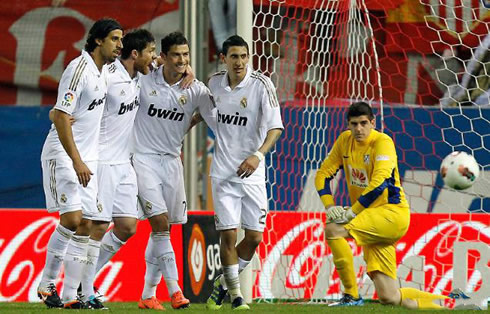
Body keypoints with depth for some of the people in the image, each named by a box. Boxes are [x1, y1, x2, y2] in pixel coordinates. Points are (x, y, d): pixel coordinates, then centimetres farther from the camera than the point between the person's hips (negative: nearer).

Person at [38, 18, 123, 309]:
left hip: (87, 159, 9)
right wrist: (76, 161, -25)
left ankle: (70, 295, 4)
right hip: (63, 155, -9)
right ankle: (47, 284, -5)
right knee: (72, 218, -18)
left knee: (85, 226, 3)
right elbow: (61, 118, -21)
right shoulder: (79, 70, -16)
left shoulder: (104, 69, 10)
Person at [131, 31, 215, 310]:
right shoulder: (144, 80, -7)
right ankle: (174, 289, -15)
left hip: (172, 161, 3)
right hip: (143, 158, -3)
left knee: (163, 230, 6)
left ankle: (148, 295, 16)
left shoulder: (196, 90, -2)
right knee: (160, 222, -16)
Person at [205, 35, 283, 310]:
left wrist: (258, 155, -30)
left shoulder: (261, 84, -11)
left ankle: (223, 284, 24)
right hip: (224, 171, 1)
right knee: (228, 235, -7)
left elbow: (275, 126, -18)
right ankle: (235, 296, 6)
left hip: (252, 173, -1)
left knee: (254, 238, 1)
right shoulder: (215, 82, 0)